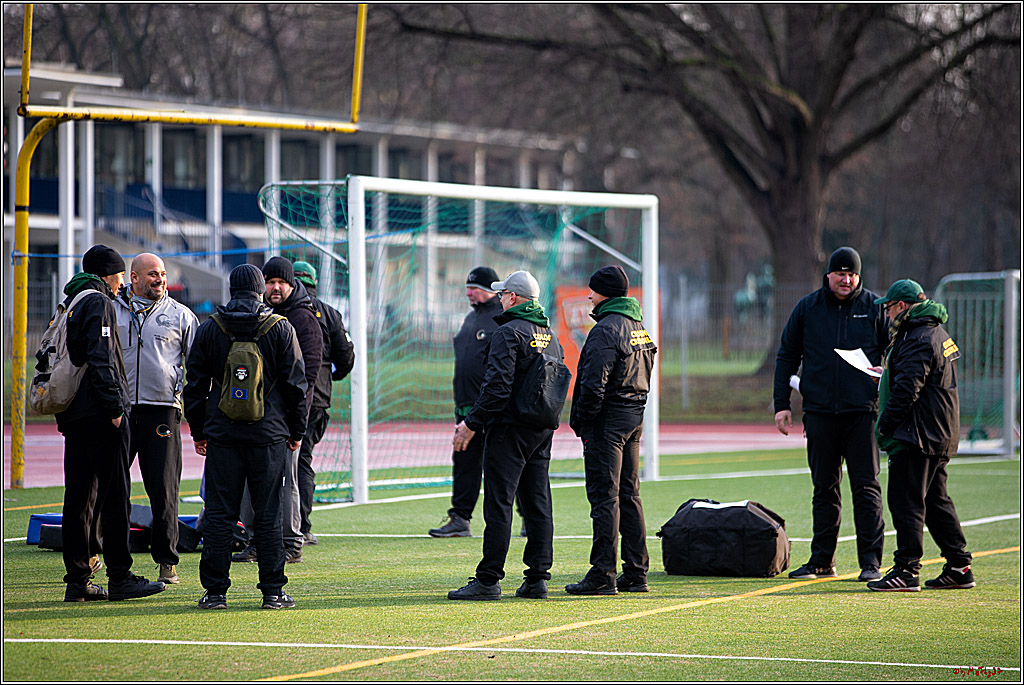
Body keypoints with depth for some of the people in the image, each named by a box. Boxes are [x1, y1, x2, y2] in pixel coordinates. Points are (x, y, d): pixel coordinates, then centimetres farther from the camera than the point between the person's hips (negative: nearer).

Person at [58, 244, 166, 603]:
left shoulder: (70, 304, 19)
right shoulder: (99, 303, -9)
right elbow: (101, 361, -19)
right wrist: (115, 406, -18)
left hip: (73, 413, 9)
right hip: (100, 414, -9)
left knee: (79, 496, 8)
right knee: (114, 495, -5)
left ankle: (78, 580, 8)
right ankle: (119, 577, -3)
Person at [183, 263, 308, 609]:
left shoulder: (209, 330, 4)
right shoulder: (281, 330, 0)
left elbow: (195, 385, 7)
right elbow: (296, 384, 2)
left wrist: (198, 432, 15)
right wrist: (296, 431, 11)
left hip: (222, 435, 1)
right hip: (269, 436, -1)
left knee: (218, 515, 3)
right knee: (268, 515, 3)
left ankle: (215, 590, 2)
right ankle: (273, 591, 2)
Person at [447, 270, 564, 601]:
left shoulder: (508, 333, -12)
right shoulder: (549, 334, 15)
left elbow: (497, 386, -19)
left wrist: (472, 424, -15)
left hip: (510, 426, -8)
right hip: (543, 430, 8)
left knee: (498, 504, -7)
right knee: (538, 503, 9)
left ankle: (488, 580, -7)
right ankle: (538, 578, 8)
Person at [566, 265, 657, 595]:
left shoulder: (606, 330, -15)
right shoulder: (638, 326, 14)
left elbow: (594, 383, -21)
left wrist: (582, 420, -10)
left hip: (607, 419, -9)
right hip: (634, 419, 9)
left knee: (604, 496, -7)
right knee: (628, 494, 12)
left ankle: (603, 575, -8)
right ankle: (636, 573, 13)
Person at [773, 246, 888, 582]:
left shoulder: (875, 308, 3)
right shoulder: (807, 308, 7)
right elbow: (786, 357, 12)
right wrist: (781, 404, 5)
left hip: (862, 412, -2)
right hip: (820, 412, 2)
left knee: (866, 487, -4)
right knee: (824, 488, 8)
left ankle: (870, 562, -4)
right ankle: (822, 561, 14)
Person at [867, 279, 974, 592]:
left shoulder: (918, 341, -17)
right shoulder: (936, 333, 16)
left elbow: (907, 390, -23)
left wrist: (884, 425, -16)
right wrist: (886, 376, 25)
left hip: (919, 434, -11)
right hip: (942, 435, 11)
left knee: (906, 500, -8)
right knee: (936, 500, 15)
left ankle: (907, 570, -10)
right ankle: (959, 568, 16)